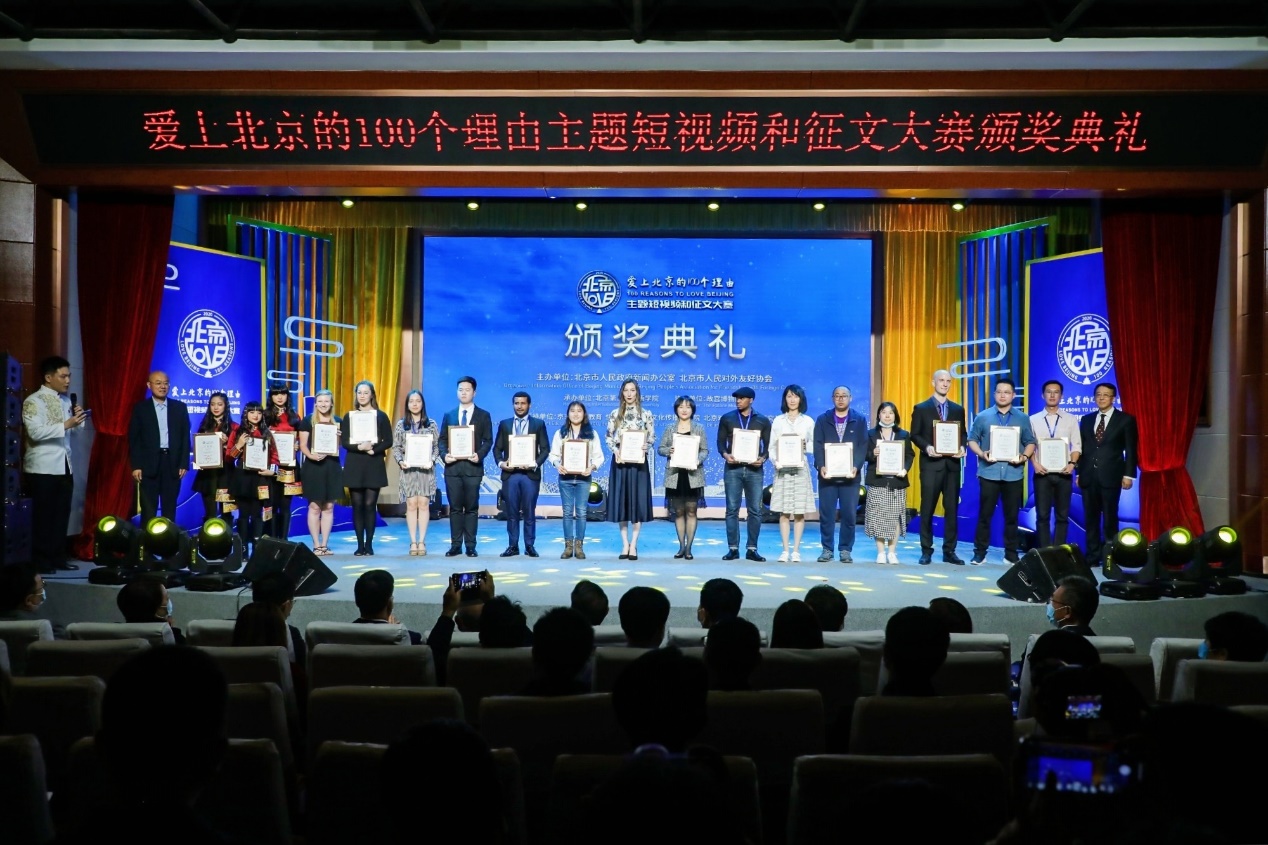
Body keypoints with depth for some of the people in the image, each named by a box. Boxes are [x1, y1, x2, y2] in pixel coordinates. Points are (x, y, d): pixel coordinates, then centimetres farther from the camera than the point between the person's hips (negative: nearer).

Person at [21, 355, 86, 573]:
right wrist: (65, 424, -25)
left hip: (64, 466, 7)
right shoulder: (33, 401, -9)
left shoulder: (66, 401, 13)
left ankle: (58, 558, 17)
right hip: (42, 468, -7)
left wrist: (77, 420, -2)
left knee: (62, 514, 9)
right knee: (41, 516, 0)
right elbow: (35, 432, -21)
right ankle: (40, 561, 7)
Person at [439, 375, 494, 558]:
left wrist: (479, 455, -16)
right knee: (455, 508, 4)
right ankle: (455, 545, 8)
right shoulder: (449, 415, 13)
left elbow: (488, 441, 1)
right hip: (452, 467, 2)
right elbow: (442, 440, 10)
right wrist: (444, 454, -9)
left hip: (473, 467, -2)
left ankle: (470, 546, 6)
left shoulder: (484, 416, 6)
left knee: (471, 508, 1)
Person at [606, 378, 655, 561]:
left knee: (637, 501, -2)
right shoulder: (615, 414, 7)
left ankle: (633, 546, 3)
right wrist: (615, 449, -11)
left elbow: (651, 437, 4)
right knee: (621, 501, 2)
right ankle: (625, 544, 9)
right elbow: (609, 437, 7)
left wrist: (645, 446, -17)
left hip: (638, 461, -1)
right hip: (620, 461, 1)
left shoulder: (646, 414, 4)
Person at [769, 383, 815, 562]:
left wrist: (805, 446, -12)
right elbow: (771, 445, 5)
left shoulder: (808, 421, 8)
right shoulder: (778, 421, 8)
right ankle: (785, 550, 5)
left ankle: (796, 550, 5)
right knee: (783, 511, -1)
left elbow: (815, 447, 8)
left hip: (800, 468, 0)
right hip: (782, 469, 0)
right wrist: (776, 461, -10)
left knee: (800, 511, -1)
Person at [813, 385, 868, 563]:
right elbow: (818, 445, 1)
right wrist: (821, 466, -14)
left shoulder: (860, 420, 8)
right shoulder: (823, 419, 8)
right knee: (826, 513, 1)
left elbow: (863, 446, 0)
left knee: (849, 514, 1)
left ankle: (846, 549, 10)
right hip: (827, 473, 0)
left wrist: (856, 467, -14)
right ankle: (827, 549, 9)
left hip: (850, 474, 0)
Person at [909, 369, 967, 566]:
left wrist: (962, 448, -8)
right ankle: (926, 551, 7)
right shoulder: (921, 408, 3)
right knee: (927, 509, 0)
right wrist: (927, 447, -17)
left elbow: (963, 434, 12)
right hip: (931, 463, -3)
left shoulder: (958, 409, 13)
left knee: (952, 508, 5)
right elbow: (915, 435, 0)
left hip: (952, 464, 3)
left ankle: (949, 551, 11)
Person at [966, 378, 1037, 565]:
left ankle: (1011, 553, 14)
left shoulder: (1023, 418, 8)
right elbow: (972, 439, 5)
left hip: (1013, 474, 1)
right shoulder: (983, 417, 5)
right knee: (985, 514, 1)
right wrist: (981, 454, -13)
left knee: (1012, 515, 6)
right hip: (989, 472, -1)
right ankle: (980, 552, 8)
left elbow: (1030, 442, 8)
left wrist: (1024, 456, -11)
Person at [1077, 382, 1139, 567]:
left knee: (1110, 519, 1)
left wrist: (1128, 474, -8)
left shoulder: (1126, 420, 1)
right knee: (1091, 519, 6)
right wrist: (1079, 472, 8)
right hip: (1088, 476, 4)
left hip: (1110, 476, -4)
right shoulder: (1086, 419, 13)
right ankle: (1093, 556, 11)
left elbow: (1131, 450, -2)